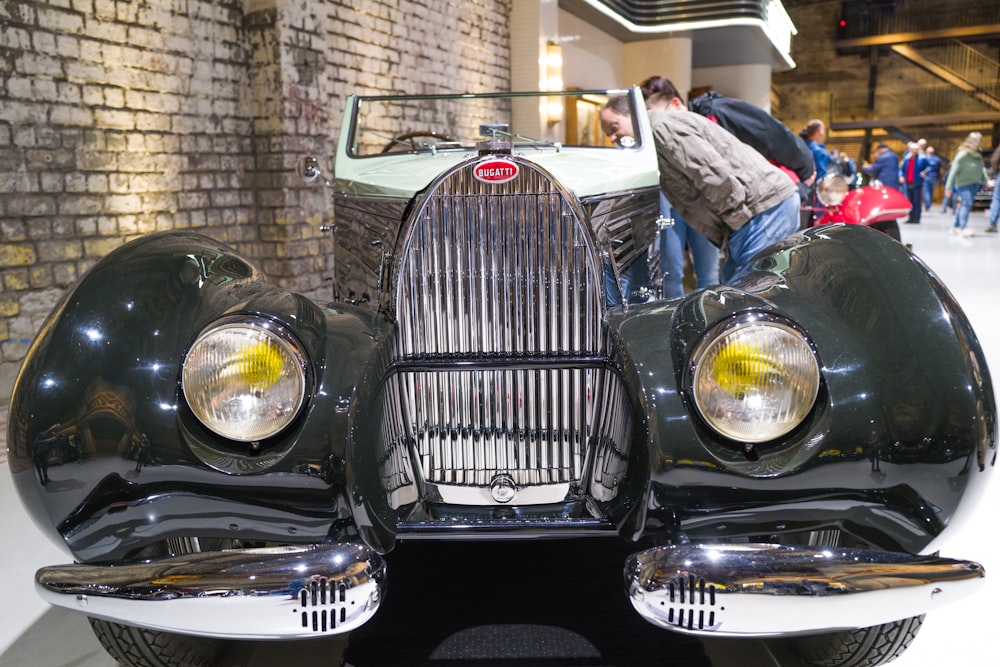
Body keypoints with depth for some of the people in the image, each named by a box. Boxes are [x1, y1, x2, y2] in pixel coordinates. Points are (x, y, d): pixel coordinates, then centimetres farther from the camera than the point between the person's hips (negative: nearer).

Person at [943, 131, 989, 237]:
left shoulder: (978, 155, 10)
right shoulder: (962, 155, -14)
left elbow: (982, 169, 20)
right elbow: (954, 171, -13)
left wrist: (986, 180, 11)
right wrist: (949, 187, -13)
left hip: (975, 184, 8)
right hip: (964, 183, -8)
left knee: (963, 205, 11)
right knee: (966, 203, -18)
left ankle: (956, 227, 19)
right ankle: (963, 228, -23)